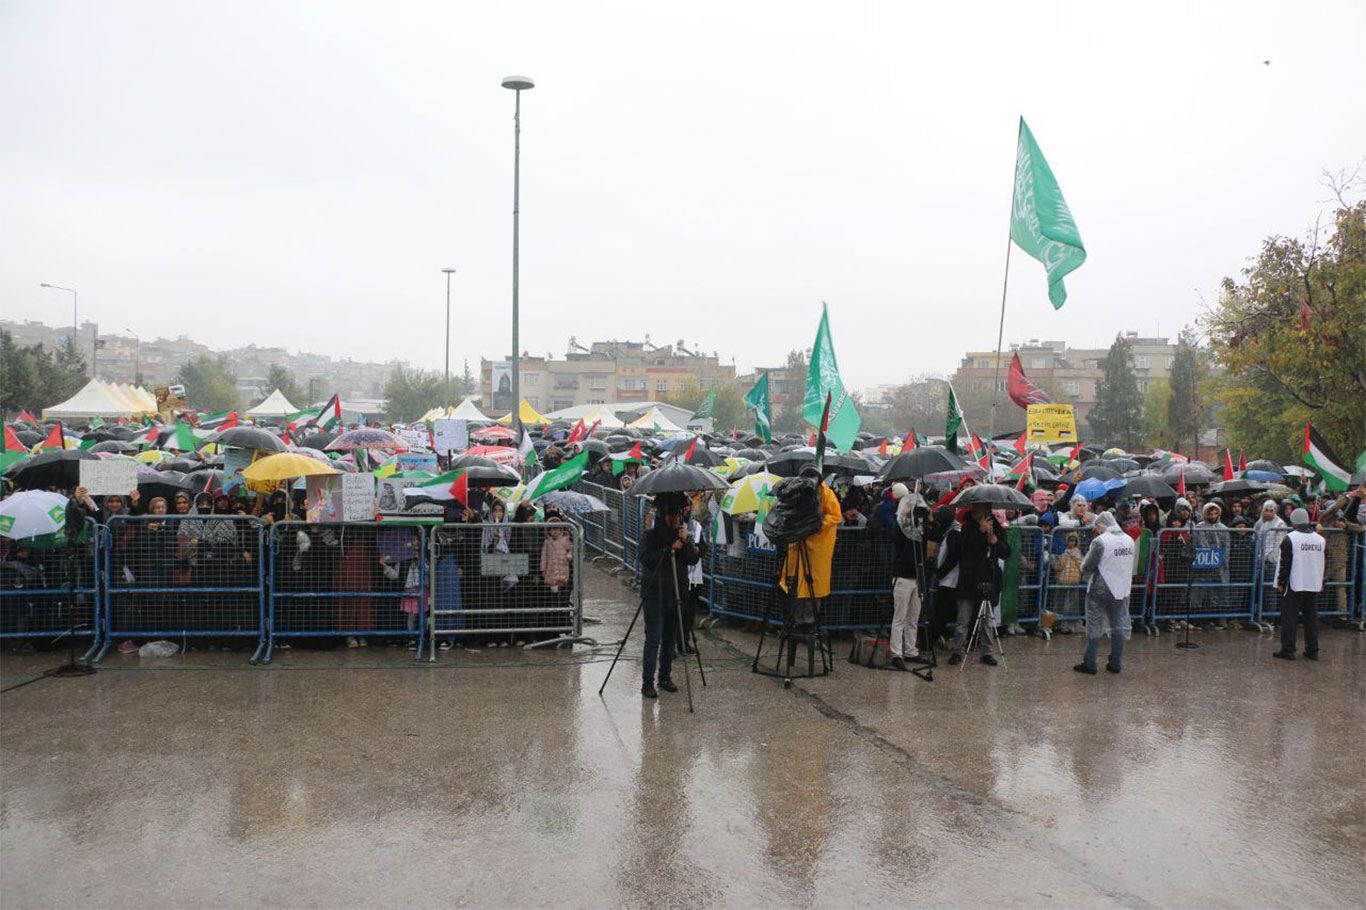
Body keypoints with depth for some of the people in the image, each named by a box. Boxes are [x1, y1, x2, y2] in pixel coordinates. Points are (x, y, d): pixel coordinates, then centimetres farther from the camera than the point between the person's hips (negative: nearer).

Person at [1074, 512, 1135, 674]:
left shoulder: (1099, 541, -17)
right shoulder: (1129, 540, 3)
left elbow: (1087, 566, -11)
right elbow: (1129, 565, 10)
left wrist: (1085, 575, 10)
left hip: (1100, 590, -5)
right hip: (1122, 590, 5)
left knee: (1094, 627, 3)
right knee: (1119, 627, 12)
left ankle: (1089, 664, 8)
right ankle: (1116, 664, 17)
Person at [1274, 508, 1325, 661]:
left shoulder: (1290, 538, -10)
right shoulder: (1320, 539, 7)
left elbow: (1285, 564, -10)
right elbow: (1323, 564, 14)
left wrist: (1281, 583, -3)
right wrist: (1321, 582, 23)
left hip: (1294, 585, -5)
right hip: (1314, 585, 5)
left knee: (1289, 618, 0)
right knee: (1312, 618, 12)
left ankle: (1288, 650, -1)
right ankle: (1312, 650, 14)